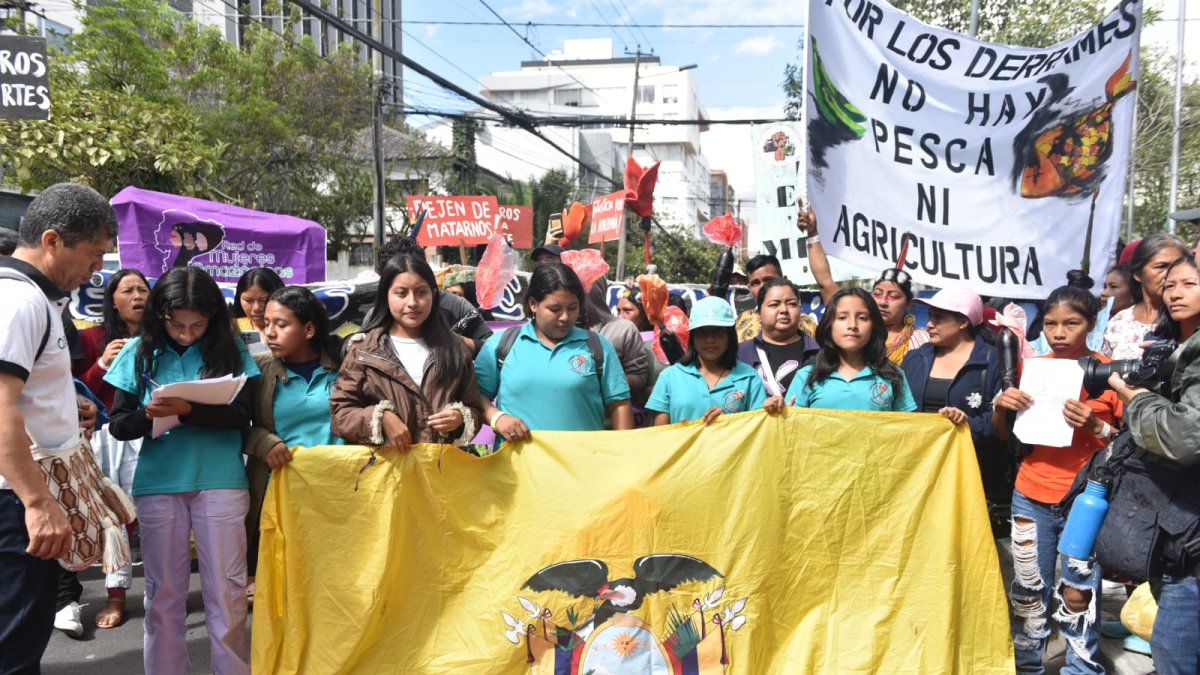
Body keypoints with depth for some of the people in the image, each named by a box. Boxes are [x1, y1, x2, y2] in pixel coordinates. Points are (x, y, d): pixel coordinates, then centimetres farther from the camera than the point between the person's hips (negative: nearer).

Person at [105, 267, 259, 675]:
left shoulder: (230, 349, -2)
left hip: (220, 481, -1)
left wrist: (188, 411, -24)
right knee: (163, 591, 11)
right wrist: (149, 414, -20)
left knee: (226, 590, 6)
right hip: (158, 484, 1)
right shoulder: (140, 351, 2)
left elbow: (240, 415, -9)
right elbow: (118, 424, 1)